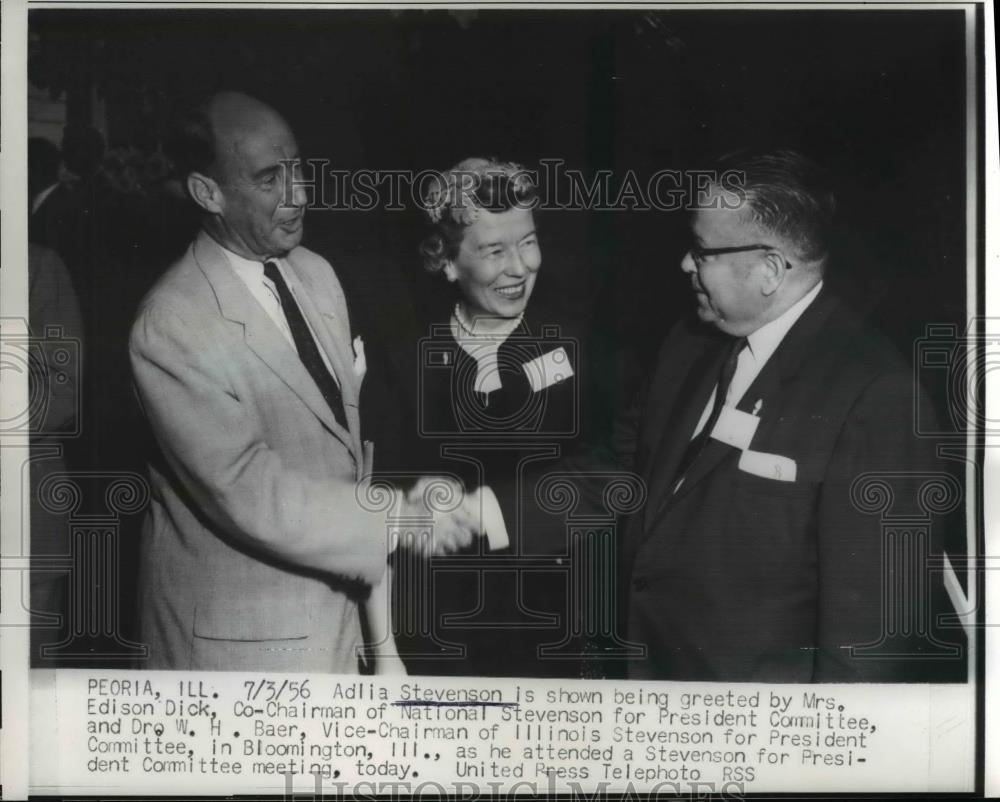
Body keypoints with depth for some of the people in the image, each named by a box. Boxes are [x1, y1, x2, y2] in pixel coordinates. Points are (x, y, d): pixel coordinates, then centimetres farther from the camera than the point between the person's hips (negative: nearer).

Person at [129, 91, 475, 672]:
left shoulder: (318, 274, 4)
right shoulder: (172, 327, -20)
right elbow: (251, 493, -23)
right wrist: (397, 519, -19)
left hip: (335, 595, 7)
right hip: (240, 630, -6)